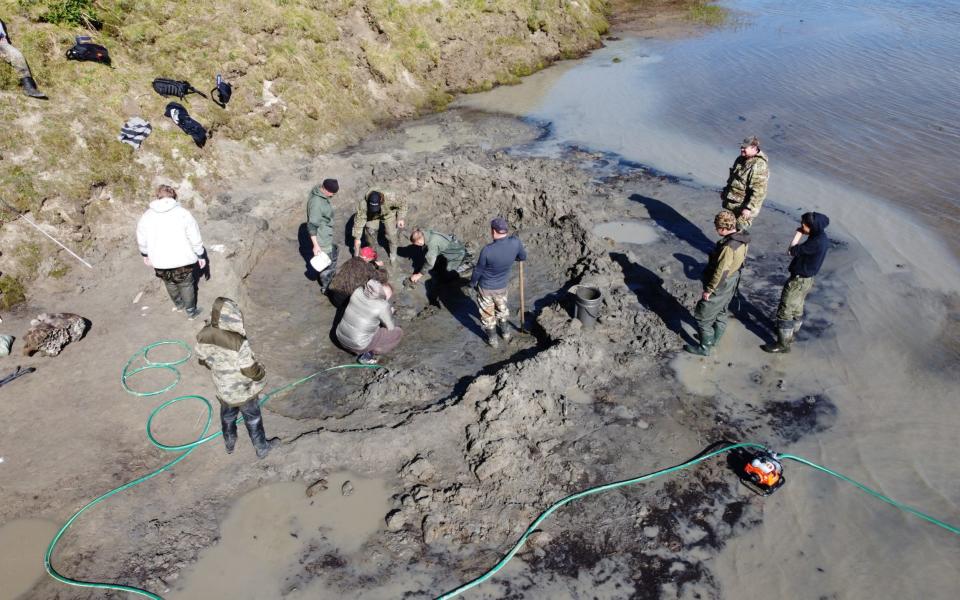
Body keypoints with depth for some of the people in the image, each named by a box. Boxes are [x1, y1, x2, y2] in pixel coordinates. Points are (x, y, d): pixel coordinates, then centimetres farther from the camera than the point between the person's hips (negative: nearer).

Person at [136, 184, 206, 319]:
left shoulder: (147, 216, -3)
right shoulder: (183, 213, -12)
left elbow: (141, 240, 7)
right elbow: (195, 238, -10)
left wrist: (145, 255, 23)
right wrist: (200, 256, 2)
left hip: (160, 262, 3)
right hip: (182, 260, -3)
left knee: (170, 283, 27)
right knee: (186, 285, 17)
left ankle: (178, 304, 47)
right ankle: (191, 312, 29)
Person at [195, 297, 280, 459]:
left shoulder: (203, 336, -19)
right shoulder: (239, 342, -37)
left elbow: (203, 359, 0)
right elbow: (251, 371, -26)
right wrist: (261, 372, -4)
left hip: (223, 390, 5)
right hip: (244, 391, -4)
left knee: (227, 416, 31)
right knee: (253, 420, 21)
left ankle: (229, 444, 55)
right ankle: (261, 448, 42)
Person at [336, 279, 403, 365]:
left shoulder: (359, 291, -6)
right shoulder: (383, 306, -22)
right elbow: (390, 327, -6)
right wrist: (390, 314, 12)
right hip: (359, 345, -7)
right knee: (398, 332, 7)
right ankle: (367, 356, 6)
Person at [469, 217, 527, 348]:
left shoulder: (487, 250, -35)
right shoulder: (515, 242, -24)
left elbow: (478, 270, -17)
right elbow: (523, 256, -2)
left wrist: (472, 282, 3)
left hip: (485, 287, -4)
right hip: (502, 286, 4)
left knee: (487, 313, 20)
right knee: (502, 308, 31)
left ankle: (492, 340, 38)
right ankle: (506, 333, 49)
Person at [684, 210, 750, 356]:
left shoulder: (728, 247, -34)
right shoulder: (742, 239, -5)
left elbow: (720, 272, -29)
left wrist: (708, 290, -17)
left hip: (719, 288, -9)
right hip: (731, 284, 9)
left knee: (703, 317, 7)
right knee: (721, 312, 28)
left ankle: (704, 348, 20)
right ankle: (715, 339, 47)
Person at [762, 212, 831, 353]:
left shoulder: (817, 242, -30)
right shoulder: (821, 237, 1)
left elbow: (791, 251, -23)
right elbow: (801, 250, 9)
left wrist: (798, 233, -16)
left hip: (798, 281, -10)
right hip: (805, 279, 10)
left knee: (784, 312, -1)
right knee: (796, 309, 25)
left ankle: (783, 344, 9)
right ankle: (790, 335, 42)